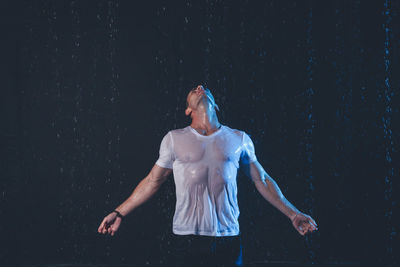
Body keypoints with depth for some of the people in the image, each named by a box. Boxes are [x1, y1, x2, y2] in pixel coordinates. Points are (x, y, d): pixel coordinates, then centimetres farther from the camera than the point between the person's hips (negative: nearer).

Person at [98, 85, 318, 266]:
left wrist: (292, 214, 13)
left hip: (228, 240, 1)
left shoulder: (239, 140, 10)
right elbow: (152, 181, 14)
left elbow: (261, 181, 16)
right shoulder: (174, 139, 8)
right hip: (186, 239, -1)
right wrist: (119, 213, 11)